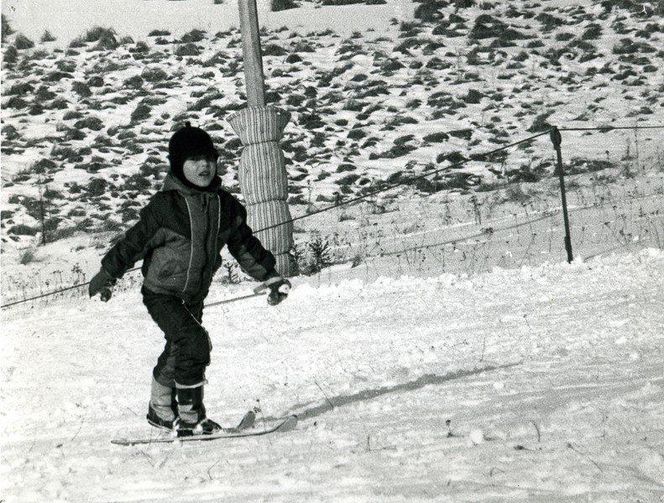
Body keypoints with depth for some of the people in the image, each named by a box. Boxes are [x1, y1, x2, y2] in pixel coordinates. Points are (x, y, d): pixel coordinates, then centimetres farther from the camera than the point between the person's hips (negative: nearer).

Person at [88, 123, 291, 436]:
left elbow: (244, 245, 11)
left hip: (194, 295, 6)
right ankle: (189, 419, -12)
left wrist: (270, 277, 11)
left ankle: (161, 411, 39)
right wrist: (108, 275, -10)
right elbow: (135, 241, -11)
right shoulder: (165, 205, -17)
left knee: (178, 352, 18)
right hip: (161, 293, -6)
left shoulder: (224, 205, 0)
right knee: (194, 343, -21)